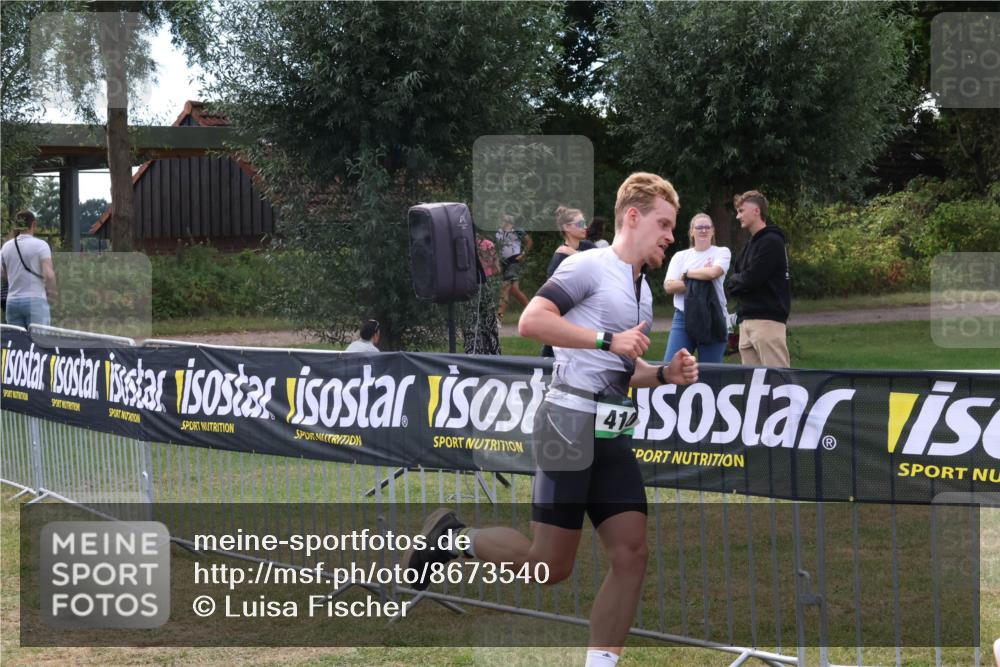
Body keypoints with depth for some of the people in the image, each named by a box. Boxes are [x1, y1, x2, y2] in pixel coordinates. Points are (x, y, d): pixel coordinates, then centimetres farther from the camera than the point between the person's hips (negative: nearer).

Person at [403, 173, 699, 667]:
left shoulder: (643, 291, 19)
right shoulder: (590, 265, -8)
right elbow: (530, 321, -21)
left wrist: (665, 374, 11)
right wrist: (608, 339, -21)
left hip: (613, 435, 8)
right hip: (570, 423, -8)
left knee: (631, 554, -2)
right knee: (550, 565, -5)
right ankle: (453, 537, 16)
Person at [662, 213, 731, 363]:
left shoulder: (722, 252, 7)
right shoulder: (680, 256, 13)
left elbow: (714, 272, -15)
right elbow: (669, 286, -1)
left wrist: (686, 274, -1)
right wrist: (702, 278, -7)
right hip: (683, 317, 2)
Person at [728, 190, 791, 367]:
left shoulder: (771, 241, -7)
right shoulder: (750, 244, 21)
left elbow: (751, 279, -15)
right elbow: (735, 278, 19)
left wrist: (735, 280, 4)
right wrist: (739, 281, -2)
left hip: (767, 319, -9)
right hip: (747, 319, 9)